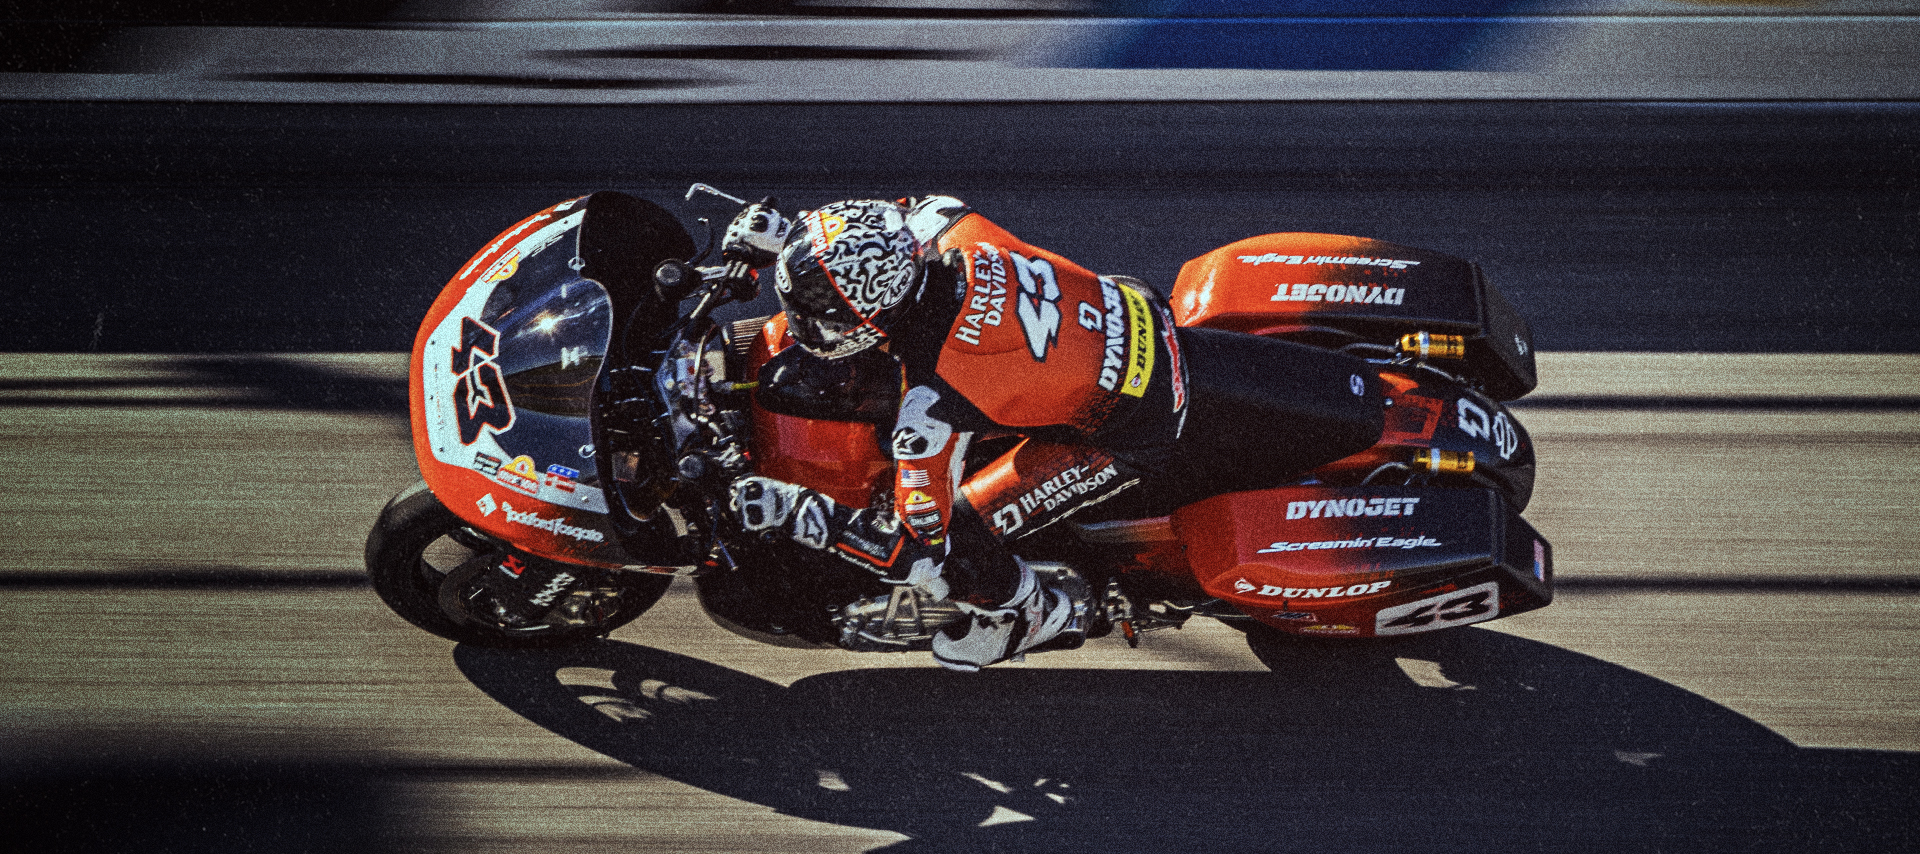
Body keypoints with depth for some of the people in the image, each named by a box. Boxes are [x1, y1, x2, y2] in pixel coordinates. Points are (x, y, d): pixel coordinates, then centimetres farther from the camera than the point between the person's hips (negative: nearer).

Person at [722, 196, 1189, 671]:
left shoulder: (933, 402, -33)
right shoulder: (935, 220, -18)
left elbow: (919, 547, -24)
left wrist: (790, 512, -19)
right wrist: (782, 237, 6)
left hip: (1132, 432, -8)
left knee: (951, 544, -7)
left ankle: (1043, 612, 22)